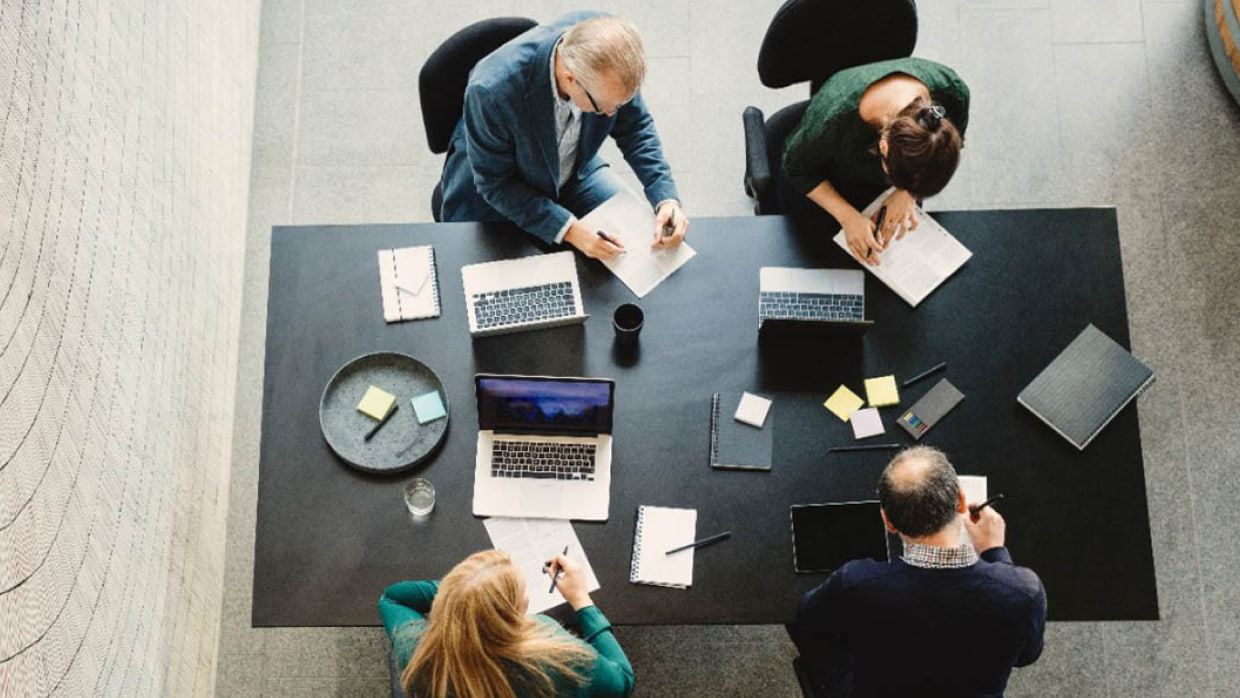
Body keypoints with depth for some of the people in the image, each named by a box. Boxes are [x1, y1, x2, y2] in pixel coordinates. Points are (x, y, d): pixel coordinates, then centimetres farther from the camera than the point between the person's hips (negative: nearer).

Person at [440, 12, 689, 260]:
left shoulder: (603, 46, -27)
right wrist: (568, 229, -34)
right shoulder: (493, 90, -40)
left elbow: (634, 126, -9)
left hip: (574, 170, 4)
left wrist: (666, 197, -22)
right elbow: (495, 182, -25)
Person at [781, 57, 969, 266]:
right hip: (823, 185, -3)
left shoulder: (952, 89, -35)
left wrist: (908, 194, -23)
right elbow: (798, 169, -21)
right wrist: (847, 216, -28)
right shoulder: (832, 120, -44)